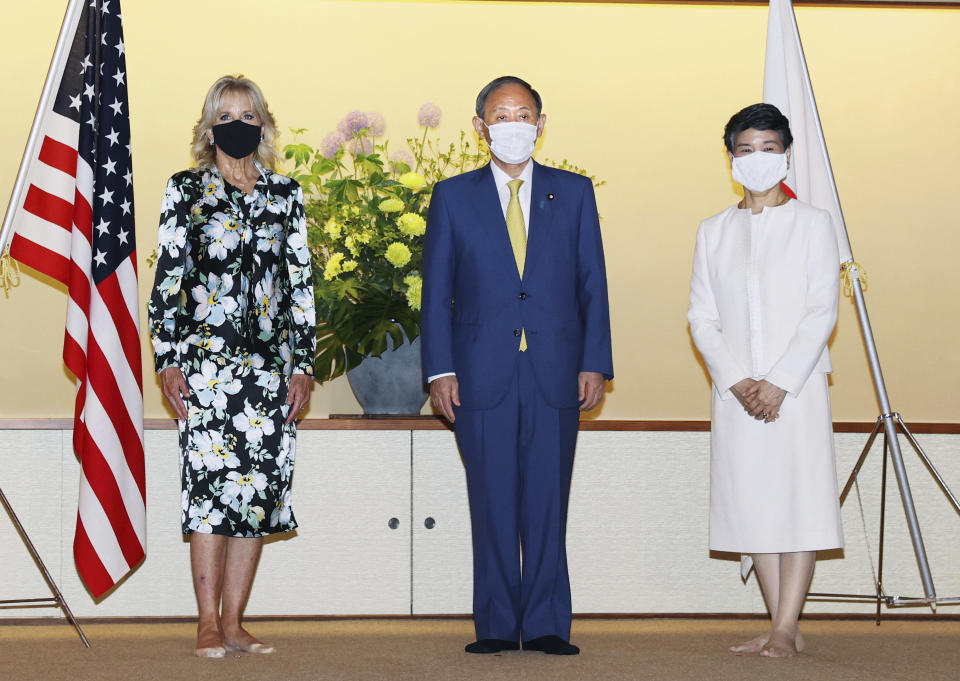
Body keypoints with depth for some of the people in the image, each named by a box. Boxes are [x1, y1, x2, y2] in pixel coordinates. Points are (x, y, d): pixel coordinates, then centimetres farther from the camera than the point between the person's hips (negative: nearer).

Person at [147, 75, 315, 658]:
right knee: (212, 481, -9)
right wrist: (168, 359, -5)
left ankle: (233, 622, 9)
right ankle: (208, 624, -2)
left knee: (260, 488, 1)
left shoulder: (286, 194, 12)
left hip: (271, 363, 3)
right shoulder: (186, 191, 5)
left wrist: (305, 363, 5)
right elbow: (167, 277, 2)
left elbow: (301, 283, 11)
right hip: (206, 361, -3)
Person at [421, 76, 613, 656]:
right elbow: (437, 292, 7)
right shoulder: (453, 197, 8)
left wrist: (595, 365, 0)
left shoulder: (574, 193, 10)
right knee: (493, 505, 2)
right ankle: (497, 626, 10)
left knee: (548, 504, 1)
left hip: (556, 375, 0)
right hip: (483, 376, 0)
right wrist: (439, 370, -2)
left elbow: (593, 284, 8)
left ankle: (546, 626, 8)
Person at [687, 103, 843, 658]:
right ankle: (784, 629, 10)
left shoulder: (813, 223, 2)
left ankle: (785, 630, -5)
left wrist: (779, 382, -15)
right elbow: (702, 317, 7)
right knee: (752, 504, 4)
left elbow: (822, 312, -6)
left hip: (798, 385, -3)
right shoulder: (714, 231, 11)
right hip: (736, 390, 4)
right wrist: (736, 382, -8)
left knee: (801, 498, -7)